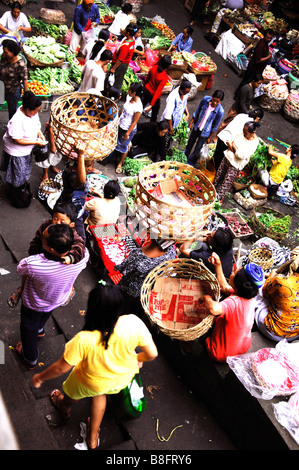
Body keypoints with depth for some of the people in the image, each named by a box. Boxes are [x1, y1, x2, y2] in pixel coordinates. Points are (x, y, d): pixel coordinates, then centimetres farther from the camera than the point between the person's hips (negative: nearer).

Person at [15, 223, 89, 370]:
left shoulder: (32, 264, -46)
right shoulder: (83, 257, -38)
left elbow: (20, 270, -20)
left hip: (34, 304, -4)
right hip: (59, 300, 4)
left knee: (28, 329, 30)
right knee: (44, 315, 40)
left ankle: (30, 359, 56)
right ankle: (39, 329, 73)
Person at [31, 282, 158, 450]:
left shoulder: (83, 340, -41)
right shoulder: (134, 323, -35)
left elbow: (61, 368, -23)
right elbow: (152, 354, -20)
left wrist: (40, 377, -2)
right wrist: (138, 358, 4)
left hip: (92, 384, -3)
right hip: (124, 377, 3)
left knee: (72, 392, 33)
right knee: (99, 393, 37)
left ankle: (65, 407, 70)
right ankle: (93, 438, 54)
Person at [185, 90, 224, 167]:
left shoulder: (220, 111, -28)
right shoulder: (205, 99, -20)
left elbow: (215, 126, -14)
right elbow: (197, 111, -3)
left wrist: (210, 138, -5)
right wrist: (191, 122, 3)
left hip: (205, 132, -4)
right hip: (196, 127, 4)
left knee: (197, 148, 14)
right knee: (190, 143, 26)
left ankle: (190, 162, 39)